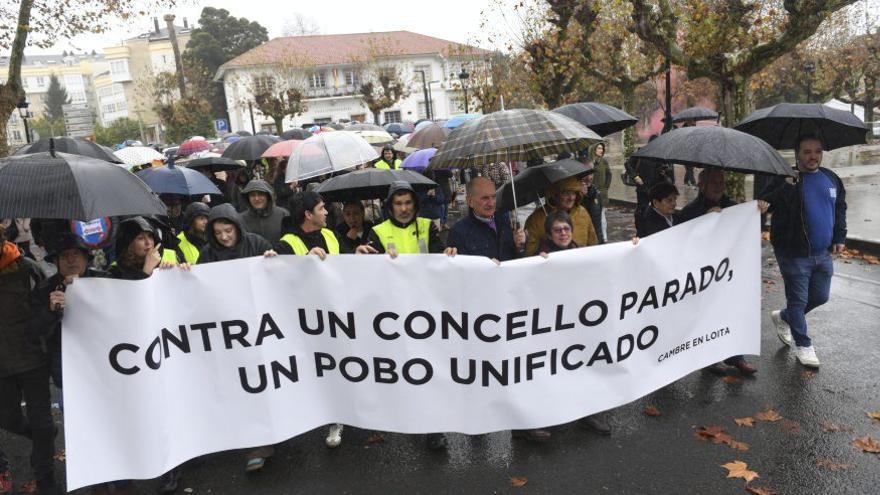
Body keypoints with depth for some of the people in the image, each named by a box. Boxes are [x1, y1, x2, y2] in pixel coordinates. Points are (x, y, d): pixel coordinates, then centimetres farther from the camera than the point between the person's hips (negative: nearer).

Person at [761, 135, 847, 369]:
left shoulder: (831, 179, 7)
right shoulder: (785, 180, -11)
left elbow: (840, 209, 19)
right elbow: (766, 206, -24)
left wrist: (839, 238, 12)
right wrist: (787, 186, -35)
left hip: (823, 253, 6)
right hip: (794, 255, -6)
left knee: (820, 297, 16)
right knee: (798, 300, 4)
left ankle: (783, 317, 39)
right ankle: (803, 345, 20)